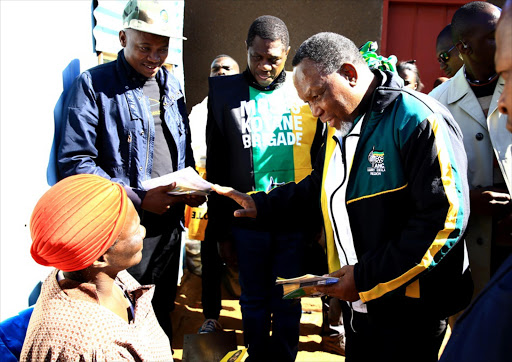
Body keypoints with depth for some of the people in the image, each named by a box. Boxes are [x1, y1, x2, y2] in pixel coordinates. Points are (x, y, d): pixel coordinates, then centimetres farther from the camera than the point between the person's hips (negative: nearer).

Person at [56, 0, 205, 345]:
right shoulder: (93, 84, -8)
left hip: (169, 223, 6)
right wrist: (138, 199, -21)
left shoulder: (171, 86, 11)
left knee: (161, 313, 20)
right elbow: (75, 162, -15)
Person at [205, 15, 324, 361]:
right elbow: (216, 163, 3)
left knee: (287, 301, 11)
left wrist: (318, 217, 2)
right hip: (247, 217, 0)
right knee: (254, 300, 14)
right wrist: (219, 223, 2)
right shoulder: (225, 91, 2)